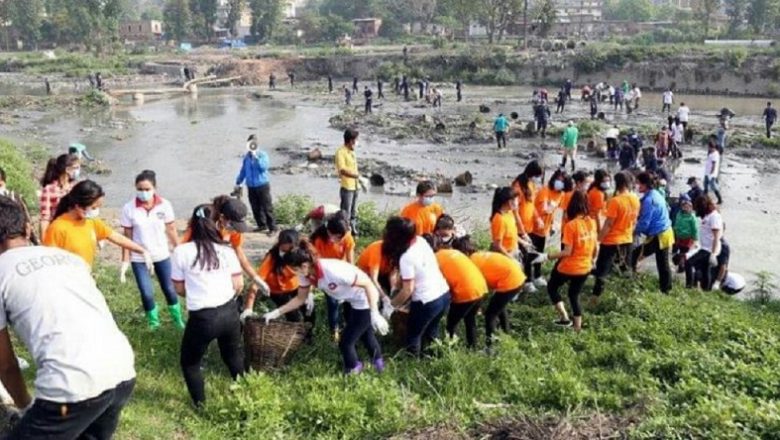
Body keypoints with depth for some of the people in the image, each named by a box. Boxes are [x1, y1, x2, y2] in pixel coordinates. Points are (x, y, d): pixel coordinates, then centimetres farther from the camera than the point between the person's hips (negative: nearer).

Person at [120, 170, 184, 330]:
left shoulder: (164, 205, -12)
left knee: (169, 289, 14)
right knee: (146, 293, 2)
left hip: (162, 255, 1)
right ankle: (153, 322, 26)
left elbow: (171, 230, -1)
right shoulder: (129, 208, -14)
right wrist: (125, 261, -6)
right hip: (139, 258, -1)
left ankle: (178, 319, 35)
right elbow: (127, 237, -7)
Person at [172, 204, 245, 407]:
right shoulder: (226, 250, -2)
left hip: (202, 318, -3)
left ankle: (201, 405, 25)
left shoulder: (181, 251, -9)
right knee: (234, 354, 29)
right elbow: (238, 285, 2)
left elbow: (180, 288, -1)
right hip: (230, 312, 4)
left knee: (190, 362, 21)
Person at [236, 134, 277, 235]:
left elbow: (264, 167, -21)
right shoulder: (247, 156, 9)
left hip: (262, 185, -5)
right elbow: (243, 170, 17)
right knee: (256, 208, 10)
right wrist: (238, 182, 17)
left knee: (267, 207, -4)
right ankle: (261, 225, 24)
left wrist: (256, 157, -23)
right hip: (251, 186, 5)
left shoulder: (263, 155, -5)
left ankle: (272, 228, 0)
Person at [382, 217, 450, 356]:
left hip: (427, 302, -7)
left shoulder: (406, 258, -24)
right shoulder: (421, 241, -2)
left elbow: (408, 290, -19)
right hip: (444, 294, 7)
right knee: (431, 331, 30)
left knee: (413, 335, 18)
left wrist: (391, 305, -6)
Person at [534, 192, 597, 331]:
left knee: (552, 288, 19)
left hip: (569, 268, -6)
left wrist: (547, 256, -17)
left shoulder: (570, 225, -20)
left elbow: (567, 252, -22)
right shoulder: (592, 223, -3)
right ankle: (578, 328, 23)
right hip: (585, 268, 6)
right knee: (574, 295, 21)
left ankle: (564, 318, 13)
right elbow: (596, 247, 5)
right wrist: (592, 260, 24)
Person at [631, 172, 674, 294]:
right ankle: (666, 289, 22)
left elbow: (644, 222, -20)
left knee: (635, 255, -1)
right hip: (666, 232, 9)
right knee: (663, 263, 15)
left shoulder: (648, 200, -20)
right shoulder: (657, 195, 10)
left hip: (657, 236, -9)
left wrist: (634, 232, -2)